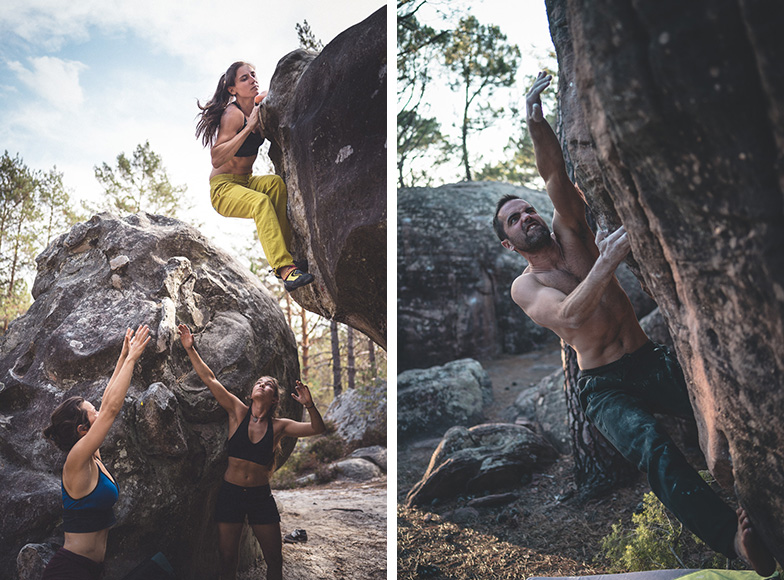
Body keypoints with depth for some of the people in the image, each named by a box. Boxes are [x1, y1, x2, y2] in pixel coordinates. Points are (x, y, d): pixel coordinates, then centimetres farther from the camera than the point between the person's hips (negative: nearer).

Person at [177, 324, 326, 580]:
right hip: (230, 492, 0)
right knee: (227, 559, 7)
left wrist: (309, 405, -25)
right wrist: (190, 349, -10)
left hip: (261, 495, 1)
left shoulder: (278, 426, -2)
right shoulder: (238, 412, -2)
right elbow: (210, 380, -6)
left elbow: (317, 428, -8)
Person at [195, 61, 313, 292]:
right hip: (223, 188, -7)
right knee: (261, 201, -35)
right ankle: (284, 268, -44)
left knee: (276, 184, -25)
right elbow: (216, 160, -29)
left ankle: (285, 251, -29)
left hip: (246, 182, 7)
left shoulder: (257, 103, 3)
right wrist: (249, 127, -31)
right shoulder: (233, 114, -18)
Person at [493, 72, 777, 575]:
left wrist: (536, 120, -15)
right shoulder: (525, 287, 2)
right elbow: (570, 314, -19)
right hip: (604, 384, -4)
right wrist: (606, 262, -30)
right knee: (651, 444, -33)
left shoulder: (570, 236, 11)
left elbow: (556, 178, -6)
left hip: (651, 360, 4)